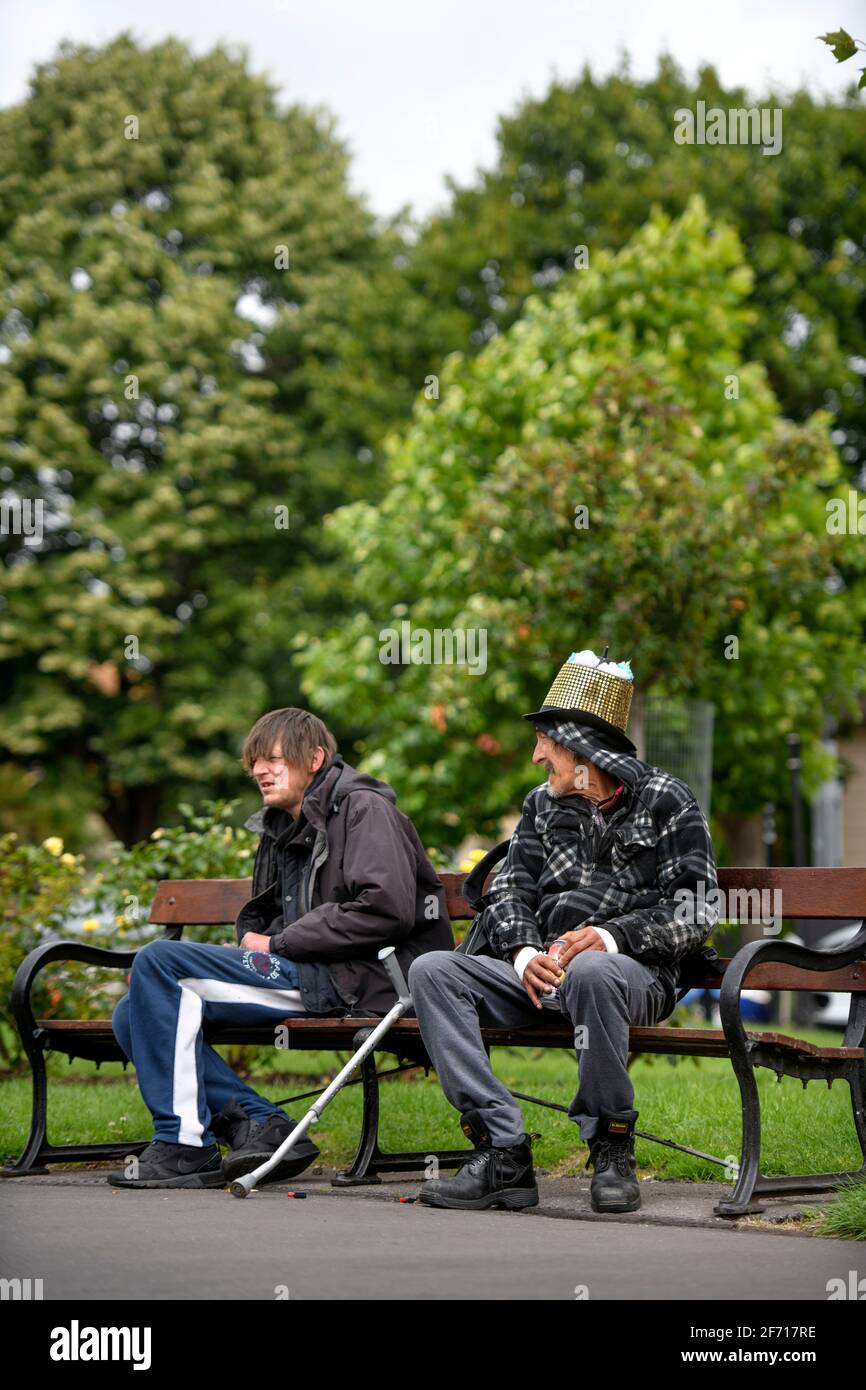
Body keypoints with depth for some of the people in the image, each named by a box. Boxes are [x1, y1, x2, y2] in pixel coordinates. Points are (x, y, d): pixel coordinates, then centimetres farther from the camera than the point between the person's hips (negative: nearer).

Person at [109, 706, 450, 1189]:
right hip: (307, 975, 10)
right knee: (133, 1017, -1)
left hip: (354, 985, -10)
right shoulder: (282, 829, 23)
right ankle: (261, 1125, -10)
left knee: (159, 963, -20)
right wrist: (251, 939, 6)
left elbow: (387, 909, -18)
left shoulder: (363, 808, -4)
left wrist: (278, 944, -13)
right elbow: (258, 916, 34)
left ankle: (185, 1145, -19)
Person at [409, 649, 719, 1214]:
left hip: (636, 972, -5)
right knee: (431, 971, -19)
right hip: (543, 974, 6)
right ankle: (503, 1155, -26)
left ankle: (613, 1151, -23)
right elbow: (508, 894, 14)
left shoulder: (665, 800, 3)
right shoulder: (543, 806, 20)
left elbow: (695, 910, -5)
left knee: (590, 971, -42)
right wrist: (524, 953, -8)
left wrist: (612, 936, -20)